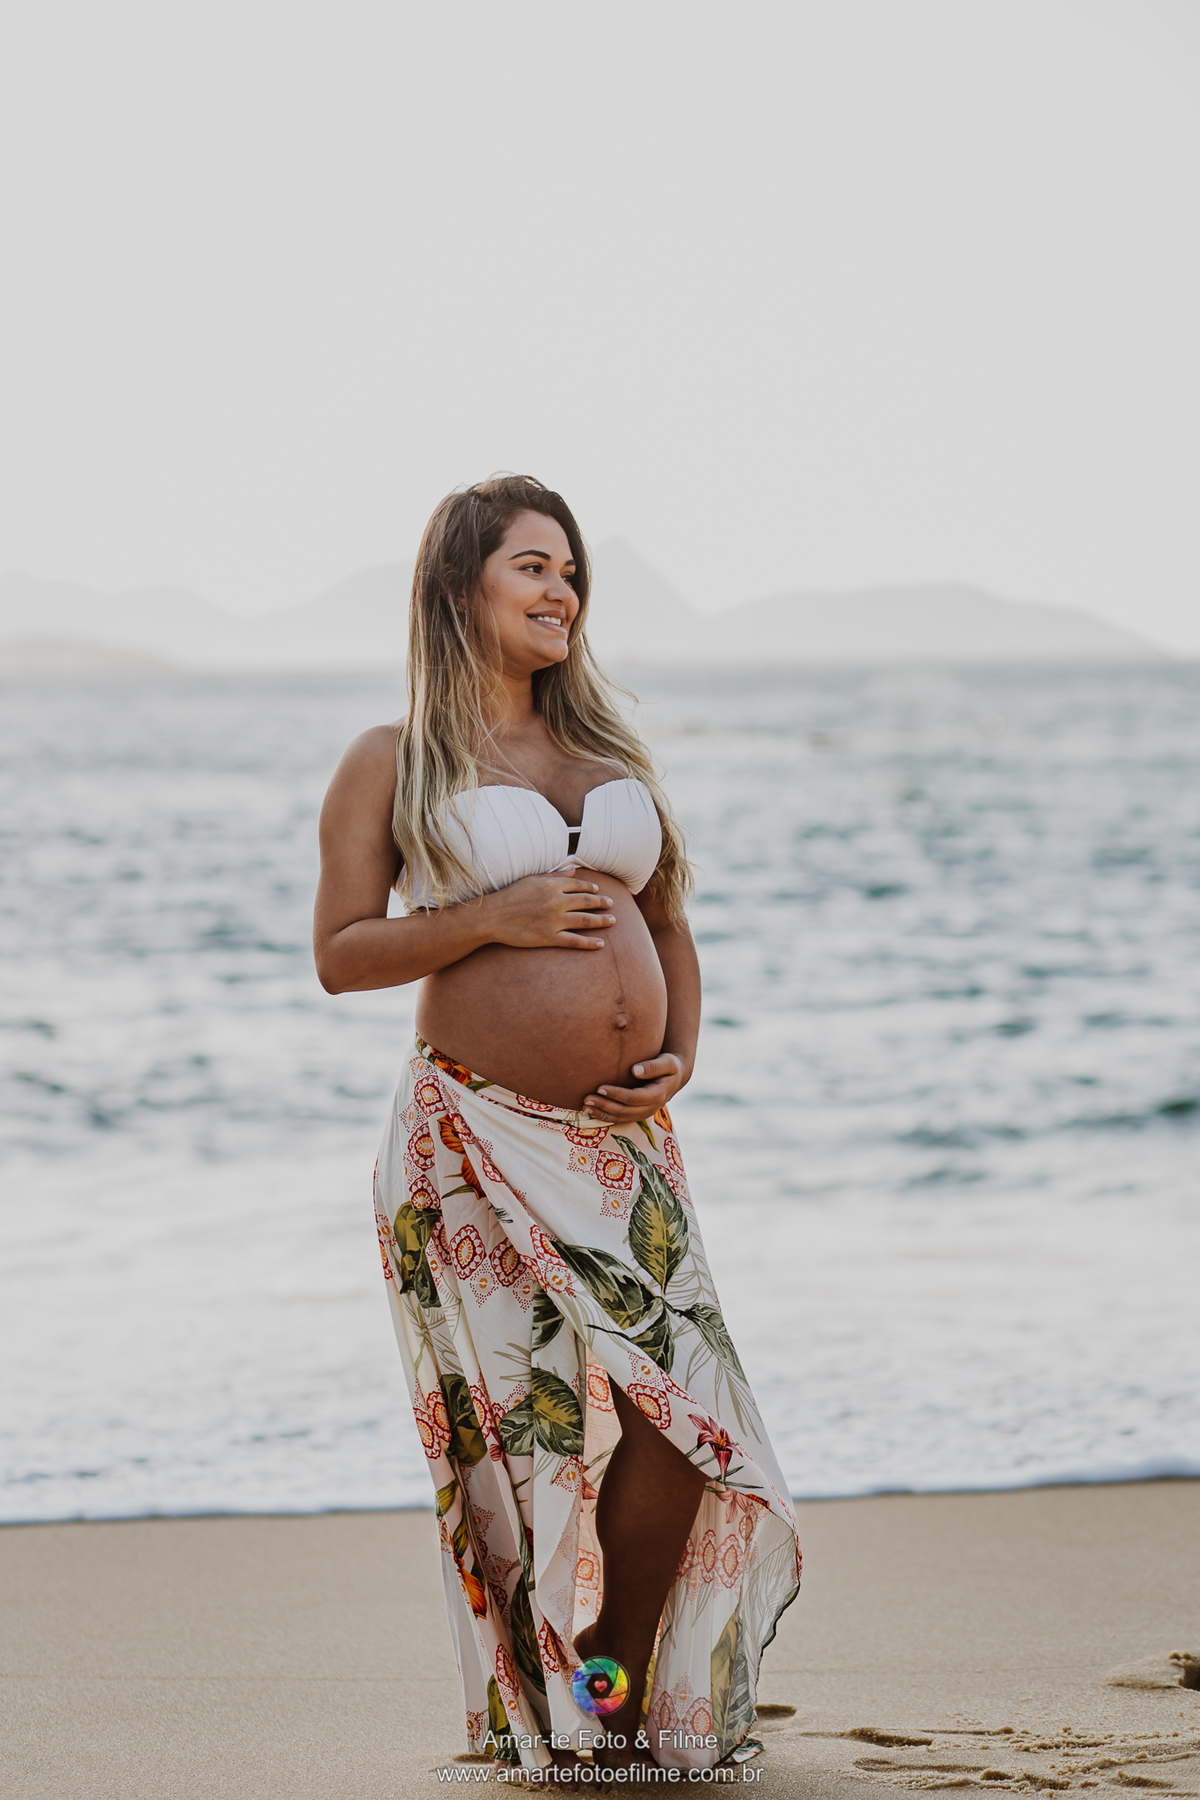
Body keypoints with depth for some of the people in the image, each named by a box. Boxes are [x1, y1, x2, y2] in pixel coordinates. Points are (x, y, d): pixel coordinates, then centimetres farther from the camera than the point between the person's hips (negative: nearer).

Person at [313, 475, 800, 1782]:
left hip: (623, 1140, 5)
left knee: (681, 1427, -2)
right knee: (541, 1423, -4)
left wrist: (678, 1057, 3)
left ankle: (629, 1708, 14)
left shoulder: (610, 756, 17)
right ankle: (548, 1718, 13)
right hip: (479, 1136, -5)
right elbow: (339, 955, -2)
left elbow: (666, 925, 21)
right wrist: (494, 917, -14)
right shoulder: (393, 765, 2)